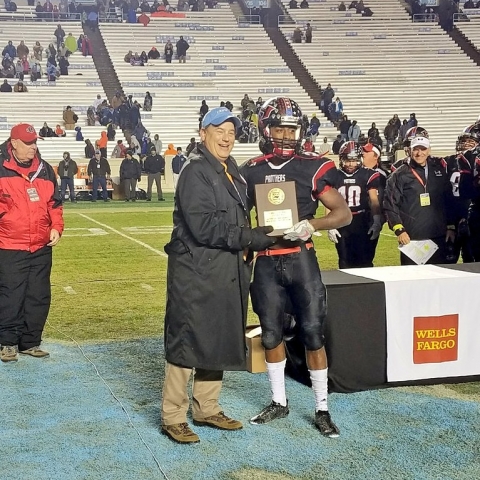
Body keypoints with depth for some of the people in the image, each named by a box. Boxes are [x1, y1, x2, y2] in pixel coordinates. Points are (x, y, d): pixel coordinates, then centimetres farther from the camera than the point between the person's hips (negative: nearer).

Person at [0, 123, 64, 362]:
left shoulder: (45, 170, 9)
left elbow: (55, 203, 14)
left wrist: (56, 227, 2)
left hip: (42, 247, 5)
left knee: (39, 297, 8)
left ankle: (30, 342, 21)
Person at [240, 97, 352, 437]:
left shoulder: (313, 168, -5)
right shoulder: (251, 172, 4)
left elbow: (344, 213, -6)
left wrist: (312, 224, -22)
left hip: (301, 259, -3)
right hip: (266, 263, 3)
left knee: (312, 333, 1)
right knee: (271, 333, 11)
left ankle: (322, 409, 13)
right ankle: (279, 402, 27)